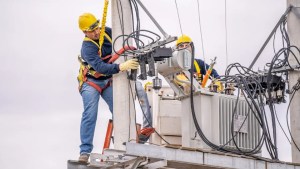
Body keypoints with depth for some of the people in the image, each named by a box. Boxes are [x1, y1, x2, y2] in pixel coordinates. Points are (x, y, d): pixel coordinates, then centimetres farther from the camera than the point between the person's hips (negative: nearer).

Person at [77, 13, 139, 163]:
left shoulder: (106, 32, -8)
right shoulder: (87, 47, -26)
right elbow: (100, 67, -40)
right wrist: (121, 67, -51)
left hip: (108, 81, 6)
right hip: (91, 82, -6)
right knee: (90, 114, -18)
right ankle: (85, 151, -16)